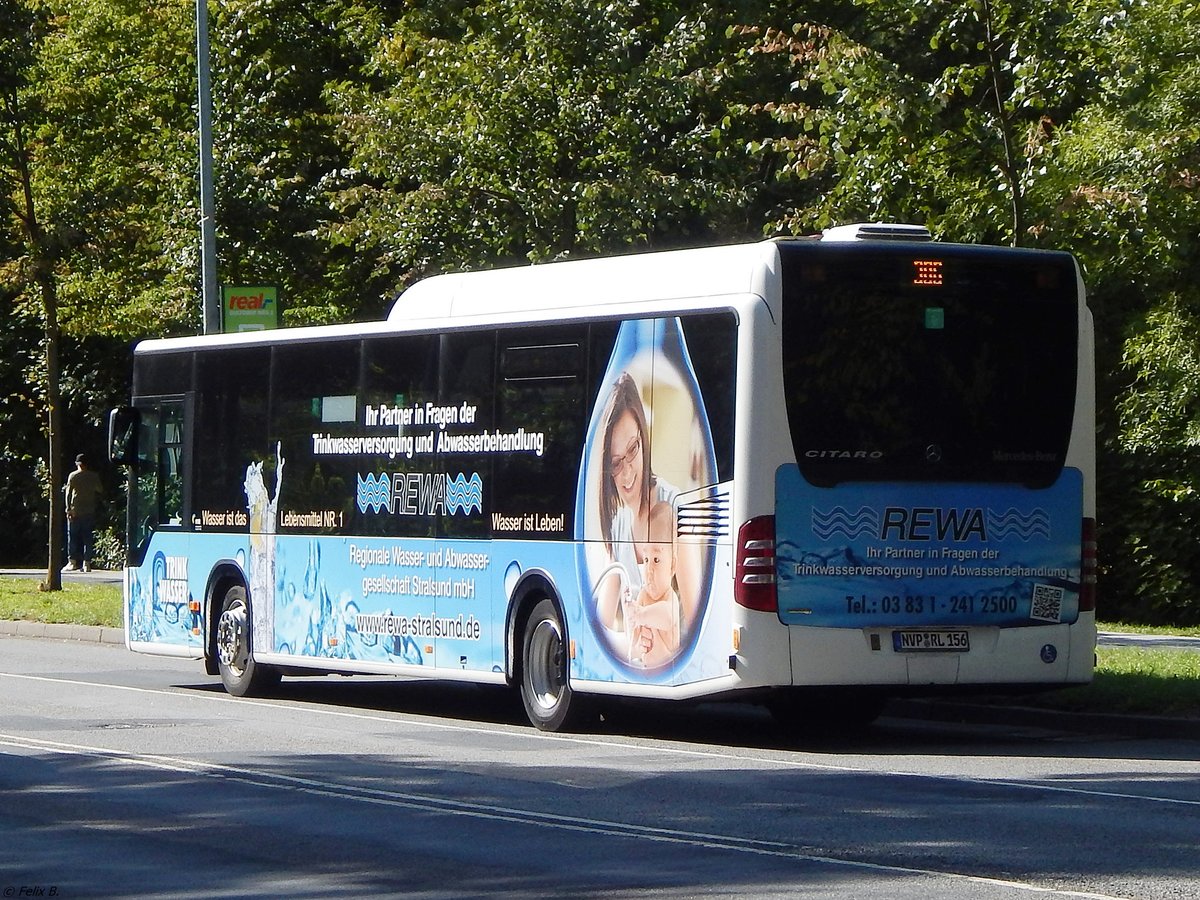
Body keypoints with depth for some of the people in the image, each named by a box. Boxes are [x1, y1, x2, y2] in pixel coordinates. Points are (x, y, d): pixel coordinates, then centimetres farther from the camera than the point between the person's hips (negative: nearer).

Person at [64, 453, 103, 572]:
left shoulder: (73, 476, -3)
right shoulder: (94, 476, 4)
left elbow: (68, 492, -7)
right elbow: (100, 490, 13)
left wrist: (68, 509, -6)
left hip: (75, 511, -2)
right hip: (89, 511, 2)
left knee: (72, 536, 4)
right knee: (88, 537, 4)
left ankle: (73, 562, -1)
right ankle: (87, 563, -1)